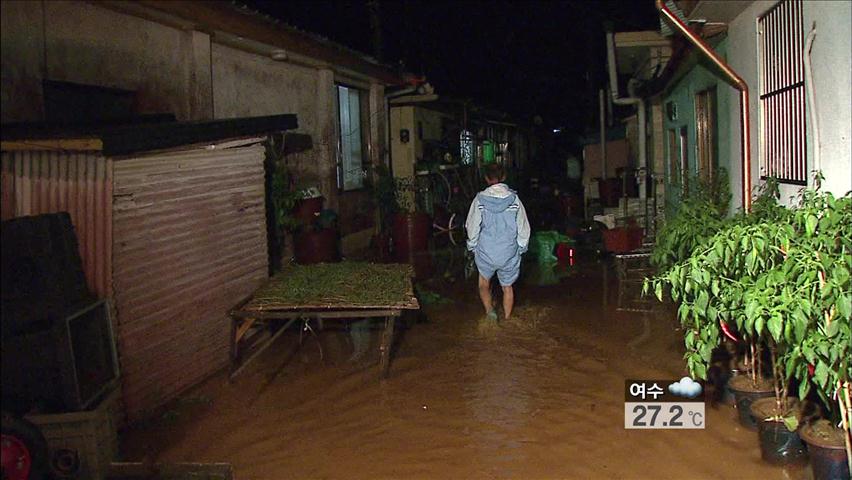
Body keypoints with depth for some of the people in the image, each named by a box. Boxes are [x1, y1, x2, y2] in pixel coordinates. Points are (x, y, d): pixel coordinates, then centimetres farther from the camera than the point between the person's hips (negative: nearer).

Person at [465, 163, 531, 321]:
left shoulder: (480, 199, -8)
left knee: (484, 284, 20)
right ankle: (507, 320, 25)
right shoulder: (514, 199, -5)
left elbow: (472, 228, -3)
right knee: (507, 287, 19)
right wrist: (521, 249, 14)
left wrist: (472, 247, 13)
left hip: (486, 252, -1)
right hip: (509, 253, 1)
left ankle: (489, 310, 0)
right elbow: (524, 228, 0)